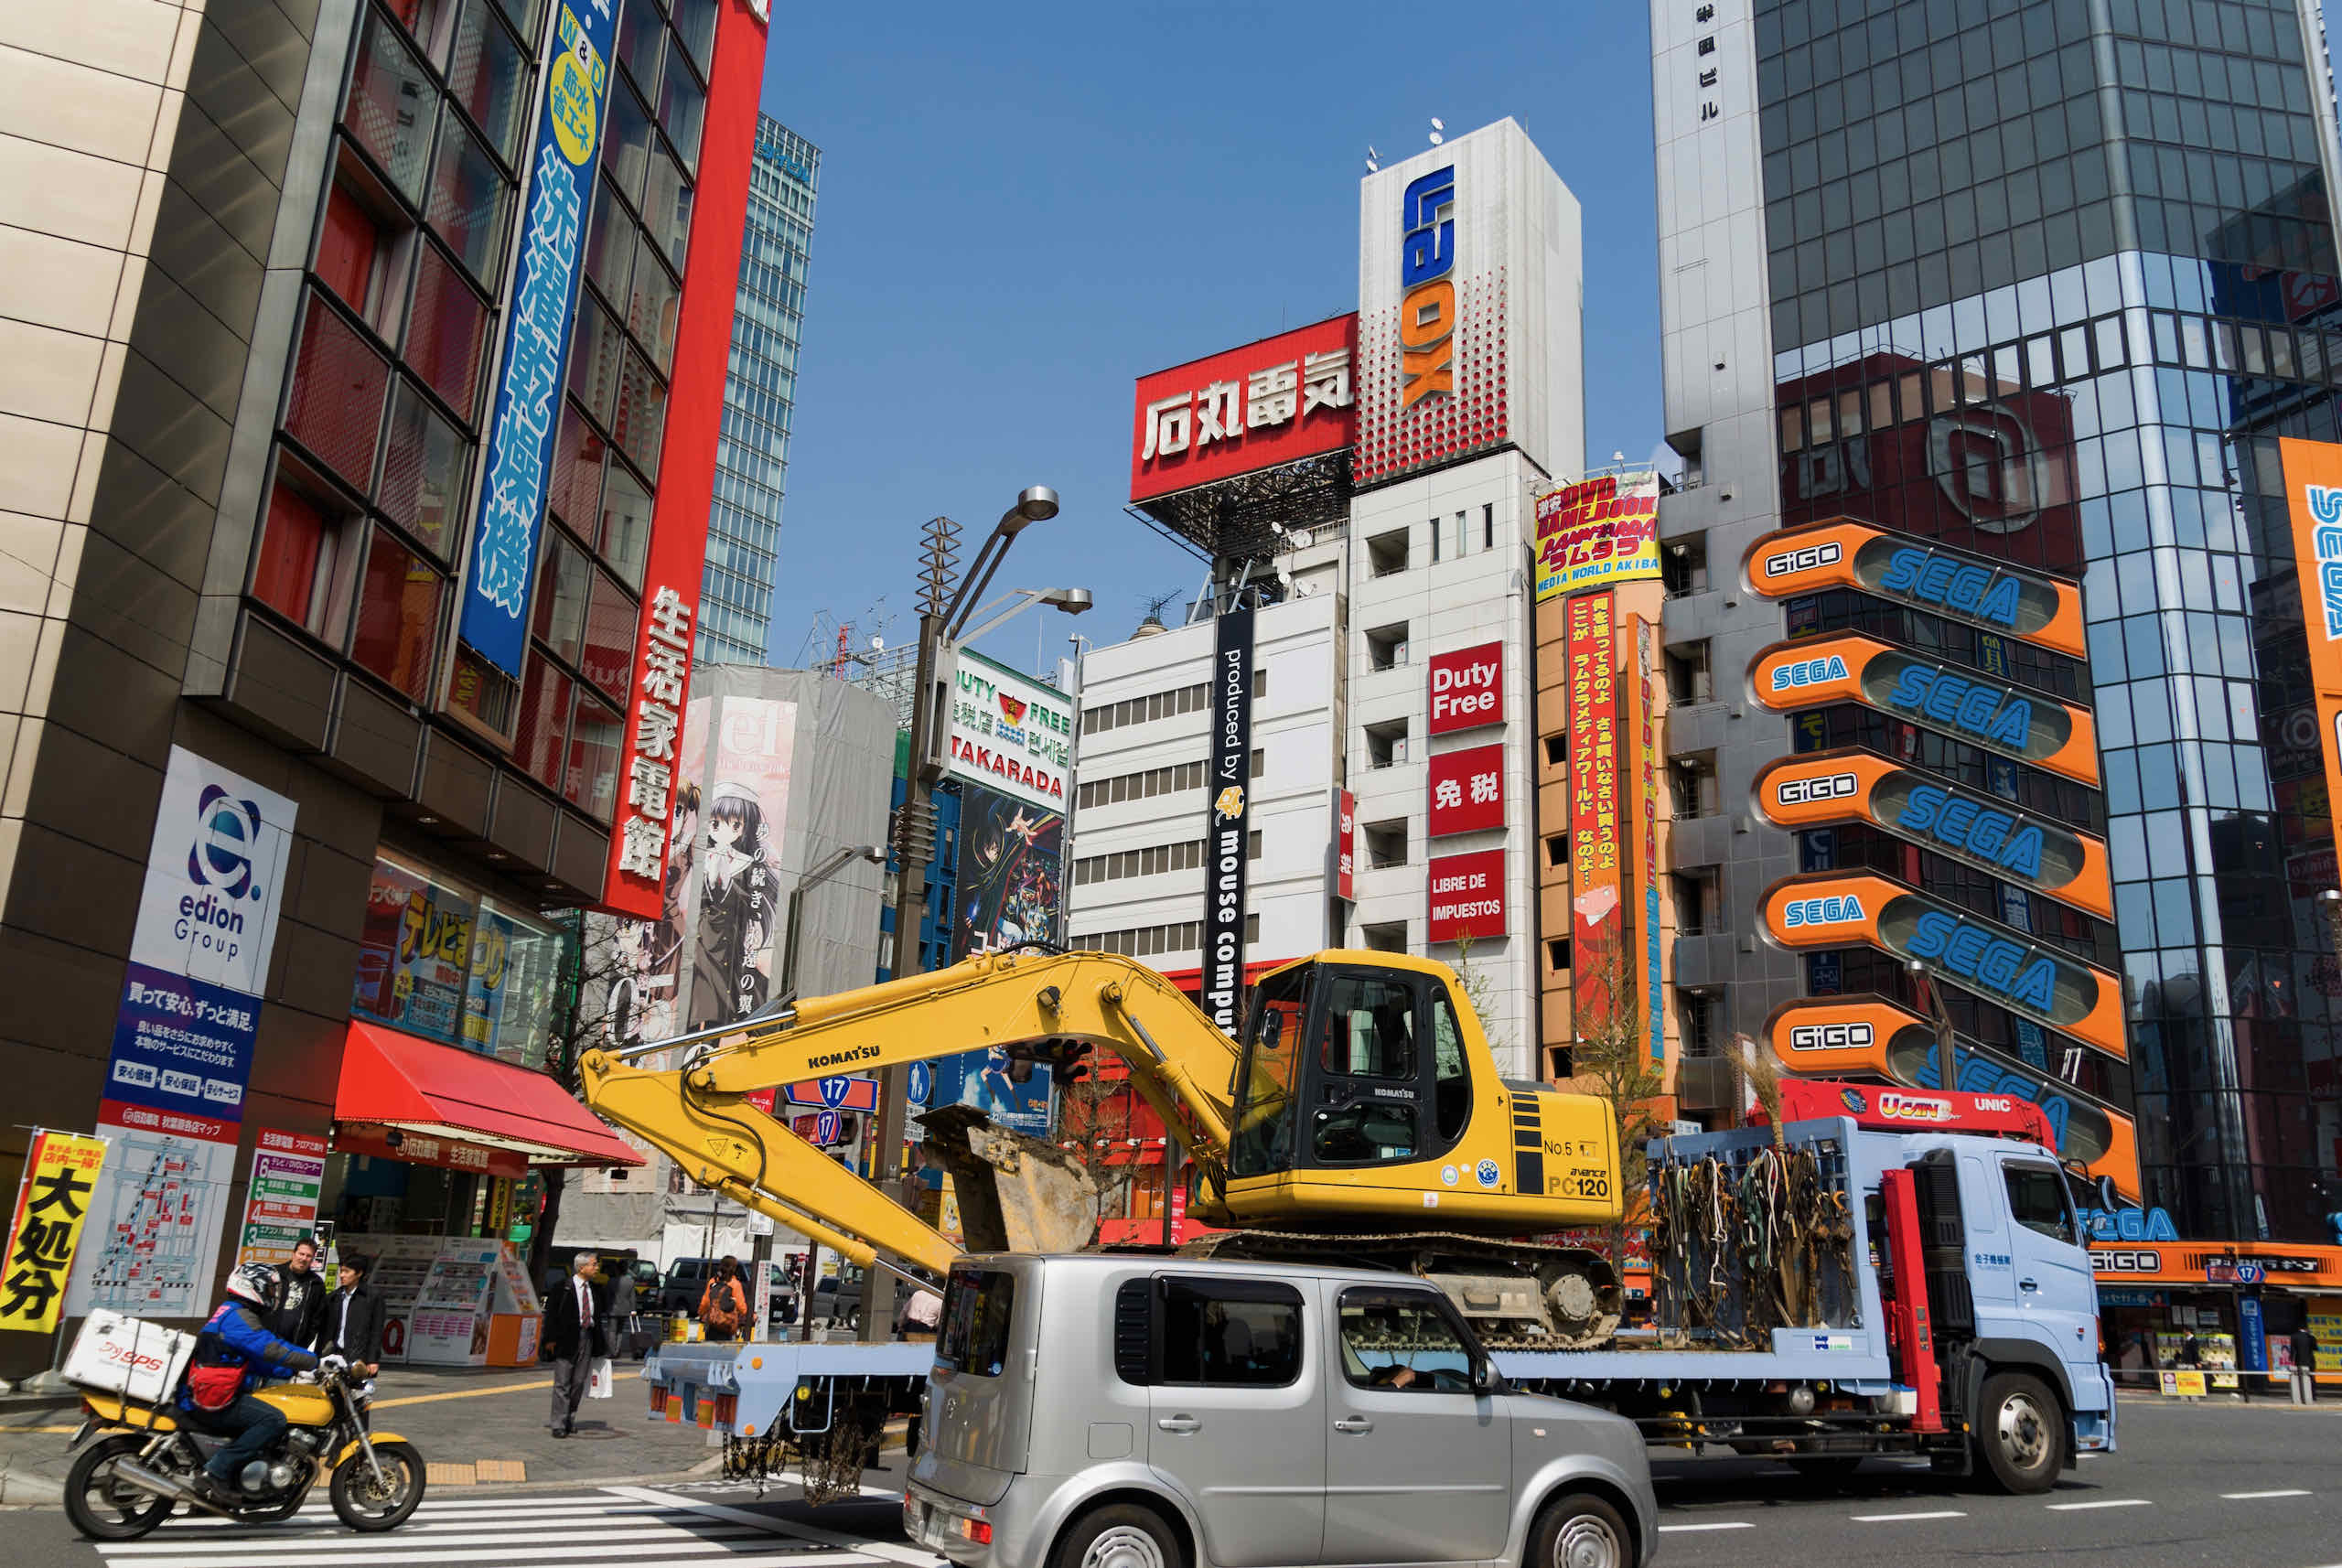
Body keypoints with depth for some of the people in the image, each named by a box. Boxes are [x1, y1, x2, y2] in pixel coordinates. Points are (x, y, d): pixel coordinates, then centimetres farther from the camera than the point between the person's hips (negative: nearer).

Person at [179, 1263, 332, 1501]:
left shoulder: (228, 1312, 22)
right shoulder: (239, 1316, -12)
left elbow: (257, 1362, 24)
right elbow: (272, 1349, -24)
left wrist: (297, 1371, 18)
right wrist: (317, 1361, -22)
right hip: (212, 1400, -11)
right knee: (274, 1420, -24)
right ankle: (215, 1473, -24)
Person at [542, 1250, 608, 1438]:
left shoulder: (593, 1288, 11)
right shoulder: (563, 1288, -6)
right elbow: (551, 1313, -7)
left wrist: (599, 1343, 14)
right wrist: (551, 1339, -12)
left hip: (587, 1338, 6)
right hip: (566, 1338, -6)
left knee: (579, 1382, 9)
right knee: (562, 1383, -3)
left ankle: (569, 1420, 20)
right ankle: (558, 1424, 1)